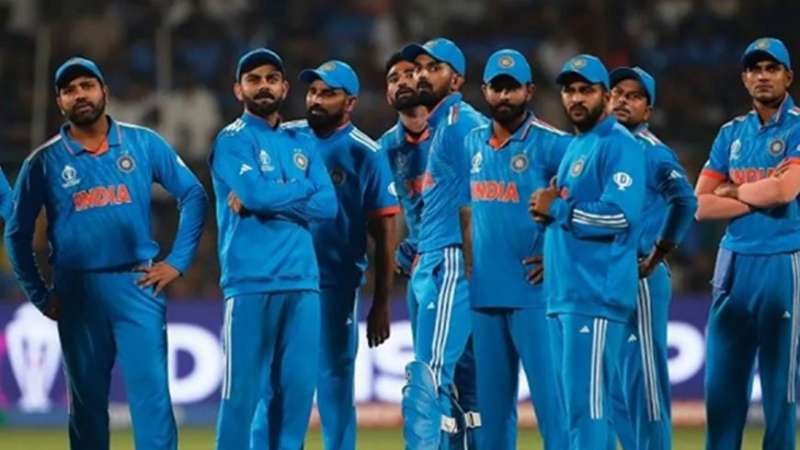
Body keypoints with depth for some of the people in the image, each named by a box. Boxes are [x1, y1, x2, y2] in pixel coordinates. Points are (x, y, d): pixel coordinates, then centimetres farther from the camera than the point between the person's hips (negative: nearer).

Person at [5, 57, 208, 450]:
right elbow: (17, 233, 11)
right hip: (77, 295, 1)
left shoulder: (144, 144, 5)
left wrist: (178, 261, 1)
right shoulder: (44, 162, 5)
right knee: (86, 400, 6)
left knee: (151, 393, -8)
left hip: (138, 286, -1)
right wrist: (40, 296, 6)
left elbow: (193, 195, 8)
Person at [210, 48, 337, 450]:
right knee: (243, 388, -6)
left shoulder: (302, 143, 18)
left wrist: (269, 198, -7)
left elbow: (327, 204, 4)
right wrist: (301, 188, 1)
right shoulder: (232, 140, 2)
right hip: (251, 281, -5)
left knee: (298, 384, 3)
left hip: (302, 281, 5)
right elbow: (257, 192, -16)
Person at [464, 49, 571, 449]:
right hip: (483, 291, 6)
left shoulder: (551, 144, -7)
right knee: (491, 398, 10)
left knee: (550, 393, -8)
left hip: (534, 290, -6)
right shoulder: (473, 143, 12)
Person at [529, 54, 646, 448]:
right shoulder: (574, 147, 21)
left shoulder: (618, 145, -8)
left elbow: (620, 215, -20)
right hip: (563, 294, 10)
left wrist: (557, 209, -11)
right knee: (572, 400, 10)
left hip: (594, 295, -10)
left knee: (586, 402, -13)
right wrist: (548, 208, 8)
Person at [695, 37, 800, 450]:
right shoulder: (731, 134, 13)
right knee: (721, 380, 5)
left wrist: (733, 190, -2)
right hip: (733, 263, 5)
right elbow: (702, 206, 7)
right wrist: (760, 195, -6)